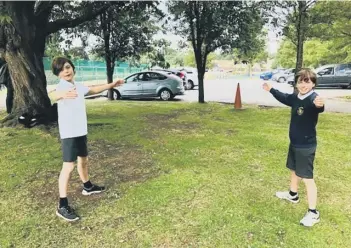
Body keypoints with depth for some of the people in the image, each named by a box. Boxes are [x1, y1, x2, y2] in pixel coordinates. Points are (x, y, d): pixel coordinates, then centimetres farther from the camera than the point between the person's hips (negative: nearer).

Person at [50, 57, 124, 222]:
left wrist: (111, 85, 35)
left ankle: (88, 187, 44)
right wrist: (62, 94, -68)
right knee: (68, 166, -9)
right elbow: (53, 95, -44)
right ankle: (62, 206, -4)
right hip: (69, 133, -8)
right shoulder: (63, 86, -18)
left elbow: (93, 90, 29)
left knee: (83, 160, 23)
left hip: (81, 131, 8)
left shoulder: (78, 86, 8)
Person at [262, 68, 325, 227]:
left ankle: (313, 213, 7)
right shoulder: (295, 98, 1)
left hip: (306, 146, -9)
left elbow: (319, 107, -49)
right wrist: (271, 89, 34)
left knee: (307, 178, -4)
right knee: (293, 170, 25)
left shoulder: (313, 98, -24)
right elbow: (284, 98, 23)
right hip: (294, 143, 9)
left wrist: (319, 105, -73)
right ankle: (293, 195, 48)